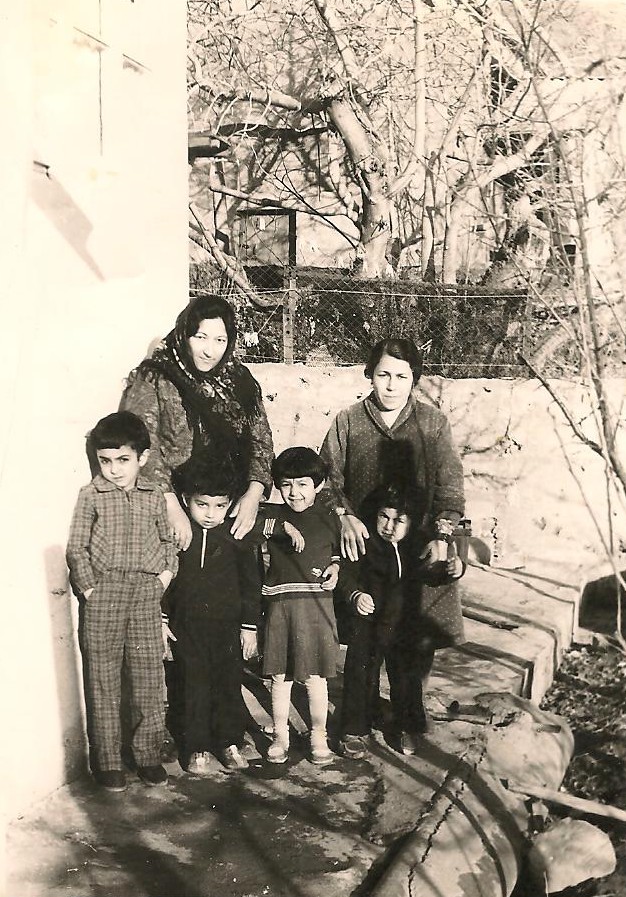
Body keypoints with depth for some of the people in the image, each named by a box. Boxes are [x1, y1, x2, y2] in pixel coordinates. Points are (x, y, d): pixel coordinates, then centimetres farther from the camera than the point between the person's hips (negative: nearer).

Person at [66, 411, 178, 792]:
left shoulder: (154, 496, 6)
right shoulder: (91, 496, -1)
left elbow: (167, 540, 17)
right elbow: (76, 548, -1)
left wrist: (167, 571, 3)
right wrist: (89, 587, -8)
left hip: (147, 593, 2)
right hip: (104, 593, -2)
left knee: (149, 675, 6)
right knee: (104, 678, 4)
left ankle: (149, 754, 19)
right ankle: (108, 761, 14)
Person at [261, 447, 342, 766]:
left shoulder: (329, 518, 4)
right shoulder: (271, 516, 2)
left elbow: (339, 554, 18)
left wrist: (335, 568, -3)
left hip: (316, 604, -1)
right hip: (279, 604, 1)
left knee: (315, 676, 6)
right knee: (280, 676, 9)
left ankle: (319, 735, 22)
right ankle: (280, 735, 24)